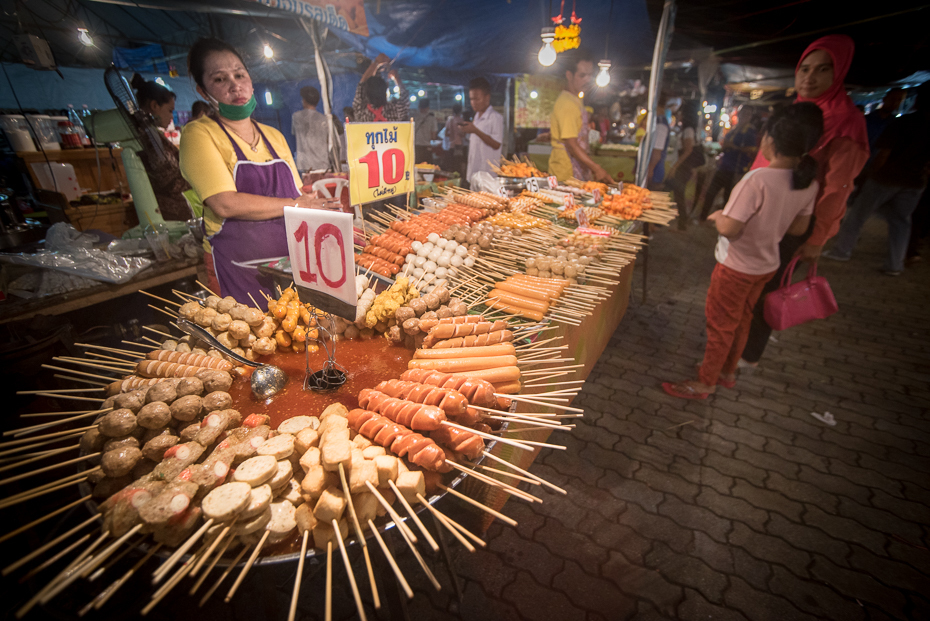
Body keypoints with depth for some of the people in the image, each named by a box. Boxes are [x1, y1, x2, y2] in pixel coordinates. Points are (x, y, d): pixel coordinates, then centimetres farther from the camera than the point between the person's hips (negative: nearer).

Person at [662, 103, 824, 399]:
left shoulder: (758, 179, -27)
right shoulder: (808, 182, -4)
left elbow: (728, 228, -27)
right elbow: (798, 227, 5)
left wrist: (718, 216, -8)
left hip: (737, 266, -7)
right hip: (767, 264, 7)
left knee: (720, 325, 7)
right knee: (741, 320, 23)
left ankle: (705, 382, 23)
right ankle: (728, 371, 41)